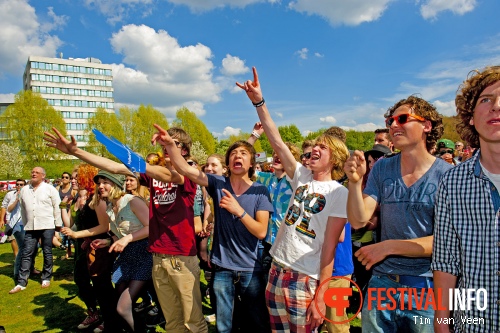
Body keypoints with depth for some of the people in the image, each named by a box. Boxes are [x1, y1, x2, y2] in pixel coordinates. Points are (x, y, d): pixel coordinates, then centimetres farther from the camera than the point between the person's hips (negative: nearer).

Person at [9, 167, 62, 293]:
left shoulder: (50, 189, -4)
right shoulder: (24, 190, 10)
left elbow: (57, 207, -3)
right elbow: (23, 208, 15)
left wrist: (58, 224, -3)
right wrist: (26, 224, 14)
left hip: (47, 226, -4)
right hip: (30, 227, 4)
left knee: (47, 253, 6)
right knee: (26, 254, 4)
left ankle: (46, 278, 18)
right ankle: (21, 283, 9)